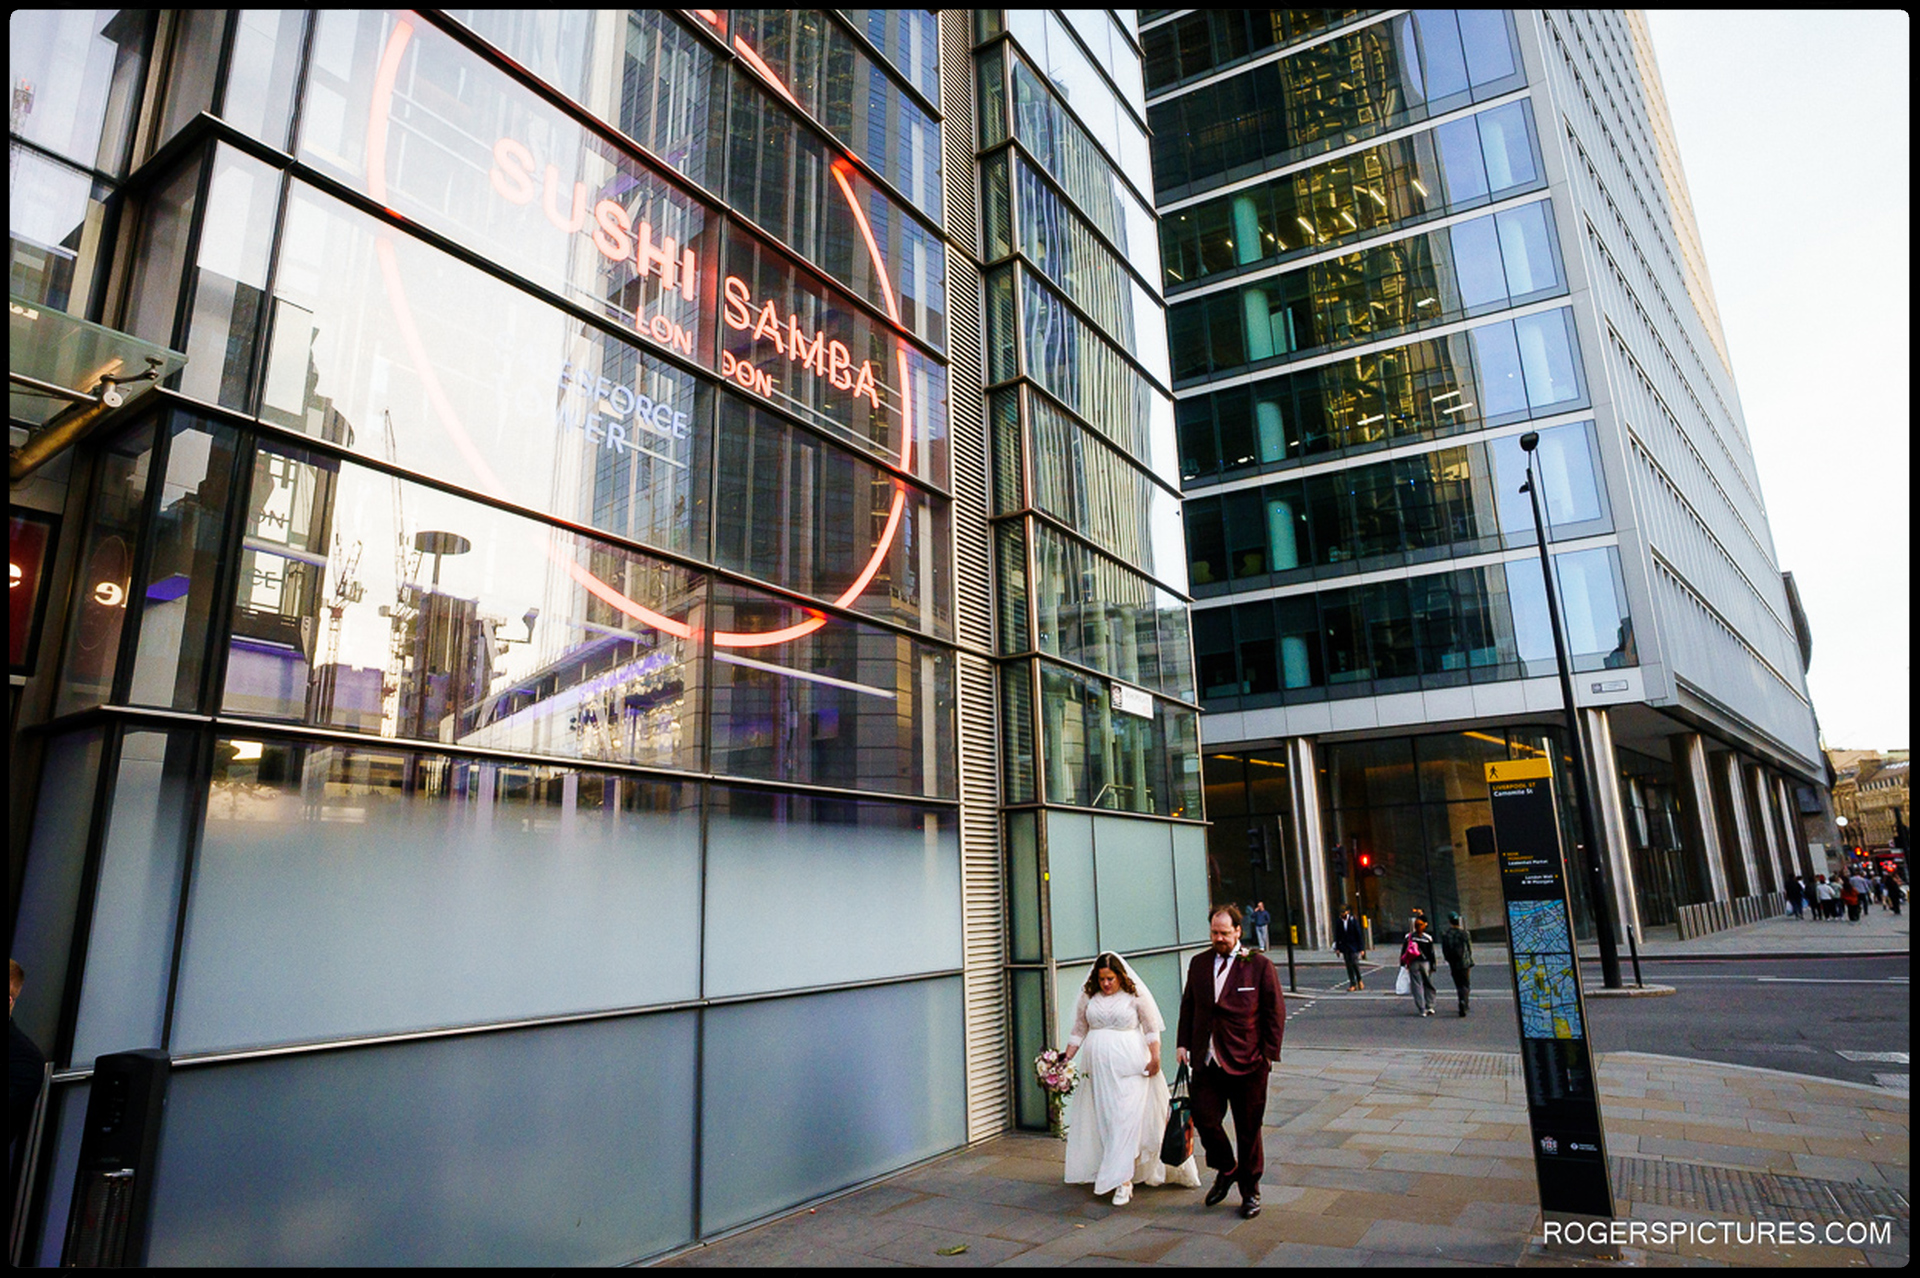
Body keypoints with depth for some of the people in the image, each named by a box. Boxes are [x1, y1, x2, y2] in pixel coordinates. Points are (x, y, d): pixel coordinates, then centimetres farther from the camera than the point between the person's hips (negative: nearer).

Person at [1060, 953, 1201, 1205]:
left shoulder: (1135, 995, -1)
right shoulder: (1088, 997, 7)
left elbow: (1151, 1027, 0)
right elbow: (1079, 1030, 11)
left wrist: (1155, 1057, -10)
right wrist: (1066, 1058, 4)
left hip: (1129, 1066, -4)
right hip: (1098, 1067, 4)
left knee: (1126, 1119, -10)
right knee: (1101, 1119, 7)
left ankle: (1123, 1180, -10)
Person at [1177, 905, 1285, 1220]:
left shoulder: (1259, 965, -4)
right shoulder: (1198, 964, 8)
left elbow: (1275, 1012, -2)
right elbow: (1188, 1005, 15)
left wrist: (1269, 1053, -6)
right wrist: (1184, 1042, 8)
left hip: (1248, 1063, -3)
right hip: (1207, 1061, 3)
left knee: (1248, 1129, 7)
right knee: (1204, 1118, -3)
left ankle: (1250, 1192, 27)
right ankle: (1226, 1170, 26)